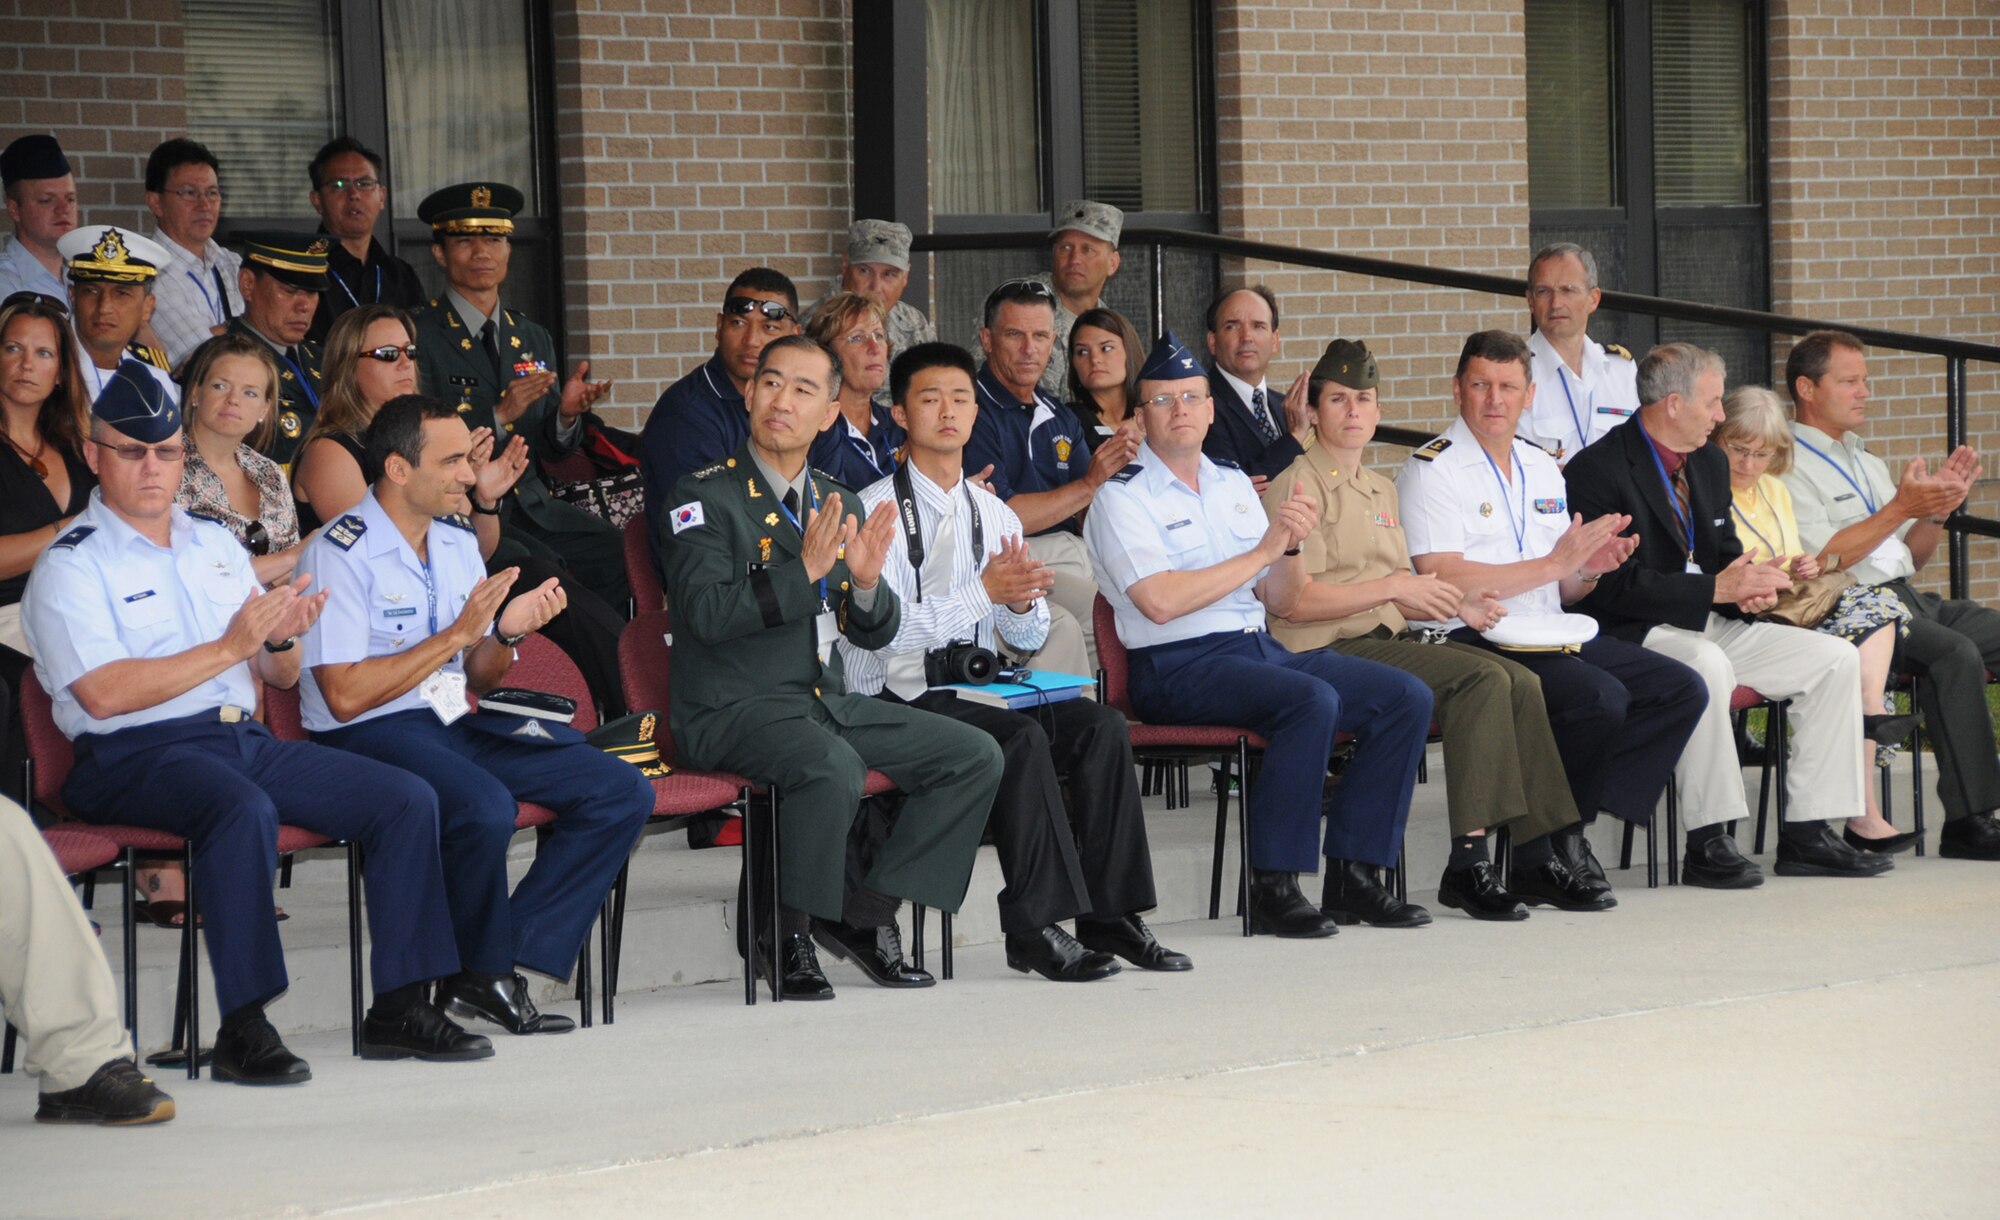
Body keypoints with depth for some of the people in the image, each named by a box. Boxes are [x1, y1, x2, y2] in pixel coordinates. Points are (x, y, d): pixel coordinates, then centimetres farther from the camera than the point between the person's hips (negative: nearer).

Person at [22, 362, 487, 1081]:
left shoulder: (216, 545, 21)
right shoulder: (71, 565, -1)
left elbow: (280, 679, 21)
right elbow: (104, 694, -16)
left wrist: (282, 641, -4)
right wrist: (230, 648, -15)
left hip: (246, 739, 7)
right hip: (138, 754, -7)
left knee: (407, 799, -9)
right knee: (244, 810, -39)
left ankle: (398, 1009, -9)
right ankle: (243, 1030, -36)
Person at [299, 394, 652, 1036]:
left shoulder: (458, 541, 14)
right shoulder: (340, 553, -11)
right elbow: (345, 696, -17)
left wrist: (508, 634, -3)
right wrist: (455, 635, -16)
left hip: (457, 722, 8)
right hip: (371, 735, -8)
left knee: (622, 791, -8)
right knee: (484, 807, -37)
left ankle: (511, 959, -10)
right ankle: (483, 976, -12)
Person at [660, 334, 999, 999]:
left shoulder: (836, 502, 16)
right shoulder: (704, 496, -4)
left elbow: (876, 633, 15)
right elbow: (708, 612, -18)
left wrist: (867, 582, -7)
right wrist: (802, 572, -25)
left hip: (828, 701, 7)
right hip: (732, 709, -7)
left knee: (975, 756, -6)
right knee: (833, 768, -36)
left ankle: (868, 911, -2)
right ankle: (782, 936, -16)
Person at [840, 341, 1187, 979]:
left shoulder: (993, 514, 15)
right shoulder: (876, 510, -5)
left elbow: (1029, 637, 14)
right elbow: (884, 629, -18)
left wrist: (1022, 600, -10)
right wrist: (984, 593, -25)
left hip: (976, 688, 6)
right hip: (897, 702, -6)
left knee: (1101, 724, -17)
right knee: (1021, 738, -31)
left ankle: (1109, 914, -16)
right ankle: (1036, 928, -28)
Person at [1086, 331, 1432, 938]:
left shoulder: (1233, 484, 19)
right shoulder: (1123, 498, -3)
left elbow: (1280, 601, 17)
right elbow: (1160, 601, -19)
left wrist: (1292, 544, -5)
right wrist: (1263, 550, -13)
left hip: (1262, 649, 8)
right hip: (1180, 666, -7)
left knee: (1408, 697, -8)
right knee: (1312, 700, -33)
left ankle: (1352, 865, -5)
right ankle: (1274, 887, -28)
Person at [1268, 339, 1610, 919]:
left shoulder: (1379, 490, 24)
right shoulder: (1297, 486, -4)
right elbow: (1294, 600, -15)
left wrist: (1454, 605, 7)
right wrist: (1395, 588, -15)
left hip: (1387, 638, 8)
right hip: (1329, 652, -8)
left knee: (1521, 681, -12)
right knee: (1481, 678, -25)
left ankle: (1541, 856, -11)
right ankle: (1468, 865, -27)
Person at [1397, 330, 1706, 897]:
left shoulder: (1542, 470, 21)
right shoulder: (1432, 471, -4)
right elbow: (1445, 584, -16)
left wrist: (1588, 568, 0)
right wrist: (1554, 563, -14)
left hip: (1555, 636, 8)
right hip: (1474, 639, -8)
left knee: (1682, 690, -6)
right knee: (1601, 697, -30)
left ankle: (1573, 831, -9)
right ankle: (1549, 847, -13)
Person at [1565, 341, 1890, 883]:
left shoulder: (1710, 463, 15)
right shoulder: (1598, 470, -13)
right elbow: (1617, 585, -20)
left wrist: (1751, 585, -4)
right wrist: (1718, 588, -24)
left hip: (1713, 624, 9)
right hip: (1638, 634, -9)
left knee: (1836, 659, -4)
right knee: (1707, 666, -39)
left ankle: (1806, 834, -4)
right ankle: (1708, 844, -32)